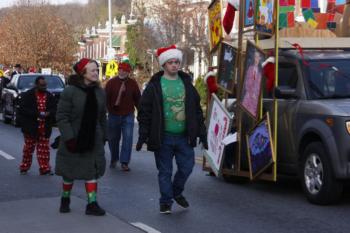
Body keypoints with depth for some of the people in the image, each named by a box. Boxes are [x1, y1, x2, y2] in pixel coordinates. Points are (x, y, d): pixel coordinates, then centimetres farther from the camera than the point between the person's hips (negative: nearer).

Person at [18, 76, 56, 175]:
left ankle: (45, 168, 8)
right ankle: (24, 167, 18)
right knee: (28, 148, 6)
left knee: (44, 149, 3)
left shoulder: (49, 96, 8)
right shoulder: (28, 95, -5)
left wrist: (49, 113, -13)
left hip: (45, 128, 3)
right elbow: (23, 109, -12)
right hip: (31, 127, -3)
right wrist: (37, 114, -20)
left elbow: (54, 109, 11)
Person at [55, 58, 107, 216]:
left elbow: (102, 117, 12)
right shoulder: (70, 91, -13)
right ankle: (65, 200, 29)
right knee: (69, 172, 9)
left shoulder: (99, 92, 5)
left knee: (92, 171, 0)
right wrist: (68, 138, -21)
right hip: (73, 140, -4)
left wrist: (104, 137, 11)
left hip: (94, 141, 4)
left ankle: (92, 203, 3)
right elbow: (61, 117, -14)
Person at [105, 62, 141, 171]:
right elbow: (106, 98, -1)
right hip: (113, 115, 1)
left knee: (128, 138, -8)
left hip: (128, 116, 0)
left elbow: (137, 99, 4)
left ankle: (124, 162, -3)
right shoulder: (111, 82, -1)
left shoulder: (133, 83, 1)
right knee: (113, 138, 11)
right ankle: (114, 159, 30)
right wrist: (109, 110, -7)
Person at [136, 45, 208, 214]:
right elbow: (145, 111, -4)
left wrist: (201, 133, 9)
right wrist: (143, 135, -9)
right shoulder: (155, 85, -3)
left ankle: (177, 192, 31)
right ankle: (166, 201, 19)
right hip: (163, 137, -3)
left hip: (184, 136, 3)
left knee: (187, 167, 6)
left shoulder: (187, 84, 9)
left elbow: (197, 110, 12)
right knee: (165, 171, 5)